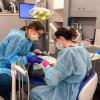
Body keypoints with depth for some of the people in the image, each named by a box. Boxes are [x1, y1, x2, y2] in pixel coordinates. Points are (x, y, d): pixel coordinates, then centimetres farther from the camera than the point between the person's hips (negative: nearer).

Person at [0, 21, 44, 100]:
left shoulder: (28, 38, 3)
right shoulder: (18, 37, -26)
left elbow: (25, 52, 11)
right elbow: (8, 58, -28)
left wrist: (34, 56, -8)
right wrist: (27, 59, -29)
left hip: (12, 66, 10)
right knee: (6, 81, -36)